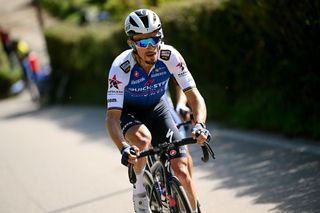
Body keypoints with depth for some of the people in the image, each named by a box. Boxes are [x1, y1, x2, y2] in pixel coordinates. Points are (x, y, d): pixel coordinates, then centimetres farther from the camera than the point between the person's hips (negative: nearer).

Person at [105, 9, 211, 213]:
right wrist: (123, 148, -51)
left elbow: (194, 95, -24)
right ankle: (139, 188, -12)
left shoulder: (170, 56, -26)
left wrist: (199, 125, -44)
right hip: (129, 111, -2)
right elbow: (112, 116, -34)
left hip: (157, 109, 2)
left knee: (181, 171, -10)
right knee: (143, 138, -37)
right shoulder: (121, 67, -32)